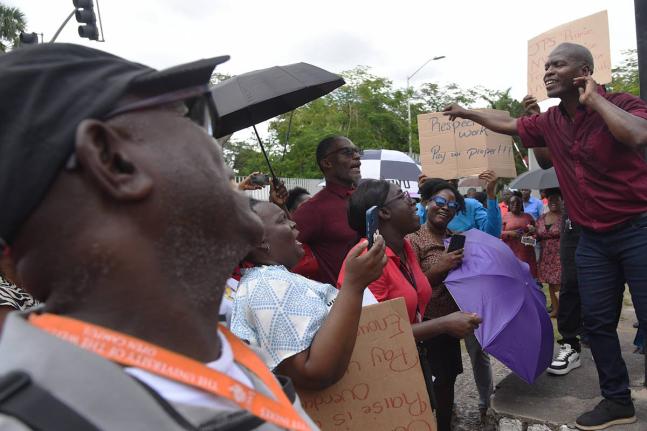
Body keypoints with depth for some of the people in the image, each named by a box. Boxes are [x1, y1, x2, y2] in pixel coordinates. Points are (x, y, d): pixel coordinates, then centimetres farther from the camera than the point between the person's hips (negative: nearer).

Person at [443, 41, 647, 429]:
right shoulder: (550, 122, 5)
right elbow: (510, 126, 24)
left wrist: (594, 99, -23)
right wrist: (467, 113, 29)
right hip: (593, 237, 6)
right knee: (597, 321, 9)